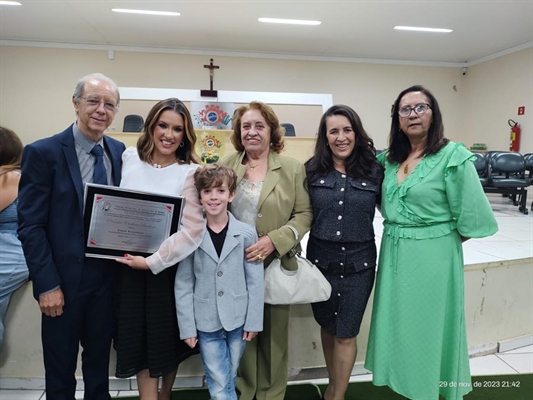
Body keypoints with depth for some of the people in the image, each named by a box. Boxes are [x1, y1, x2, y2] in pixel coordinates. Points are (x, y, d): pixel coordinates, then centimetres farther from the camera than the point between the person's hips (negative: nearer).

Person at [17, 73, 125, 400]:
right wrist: (47, 285, -14)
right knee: (60, 371, 16)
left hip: (109, 277, 4)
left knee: (99, 364, 22)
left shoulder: (120, 152, 2)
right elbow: (30, 226, -12)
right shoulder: (43, 152, -10)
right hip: (65, 279, -3)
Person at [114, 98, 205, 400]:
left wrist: (154, 261, -20)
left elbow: (193, 229, -18)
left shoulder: (190, 172, -12)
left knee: (168, 338, 15)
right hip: (129, 266, 3)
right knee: (139, 337, 10)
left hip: (168, 267, -2)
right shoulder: (129, 158, 0)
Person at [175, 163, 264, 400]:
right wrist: (187, 327, -3)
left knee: (228, 381, 17)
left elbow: (256, 281, -2)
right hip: (205, 322, -1)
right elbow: (183, 285, -2)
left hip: (238, 320, 1)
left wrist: (253, 321, -2)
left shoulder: (246, 233, -5)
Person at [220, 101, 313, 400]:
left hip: (275, 265, -1)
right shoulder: (225, 166, 5)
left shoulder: (293, 168, -2)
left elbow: (304, 214, -5)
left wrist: (274, 241, -19)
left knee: (274, 332, 12)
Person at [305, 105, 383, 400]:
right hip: (321, 260, 2)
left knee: (346, 334, 8)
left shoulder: (374, 170, -5)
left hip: (358, 263, -1)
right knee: (327, 327, 19)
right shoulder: (312, 170, -3)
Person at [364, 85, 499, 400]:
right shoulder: (390, 159, 5)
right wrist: (399, 233, 8)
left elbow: (471, 217, -12)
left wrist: (439, 236, -1)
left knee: (428, 326, 9)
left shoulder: (453, 156, -13)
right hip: (394, 254, 6)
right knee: (399, 325, 17)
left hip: (433, 256, -5)